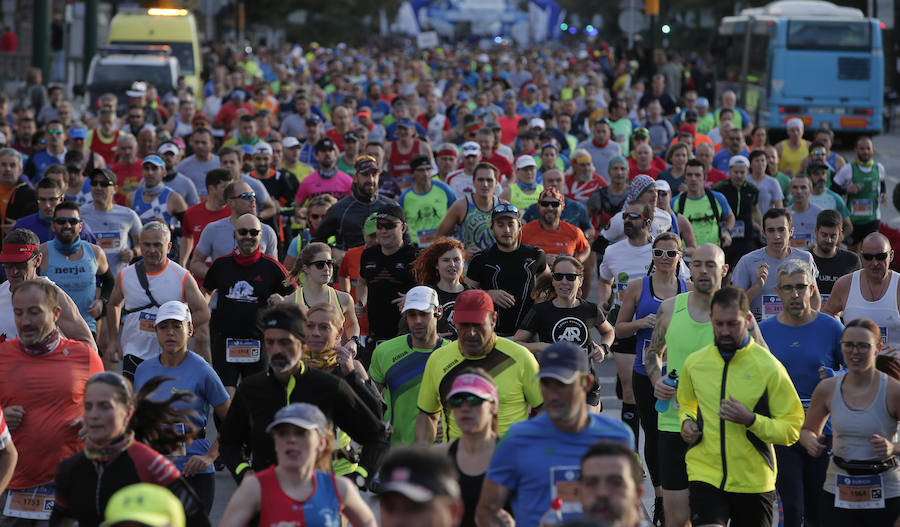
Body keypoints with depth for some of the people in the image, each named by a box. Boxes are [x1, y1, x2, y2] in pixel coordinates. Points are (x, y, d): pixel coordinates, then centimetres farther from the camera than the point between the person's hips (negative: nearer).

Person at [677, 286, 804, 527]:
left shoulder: (769, 367, -8)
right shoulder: (694, 363, 3)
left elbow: (793, 428, -6)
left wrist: (751, 420, -21)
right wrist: (687, 422, 2)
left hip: (754, 478, -1)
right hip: (705, 473, 1)